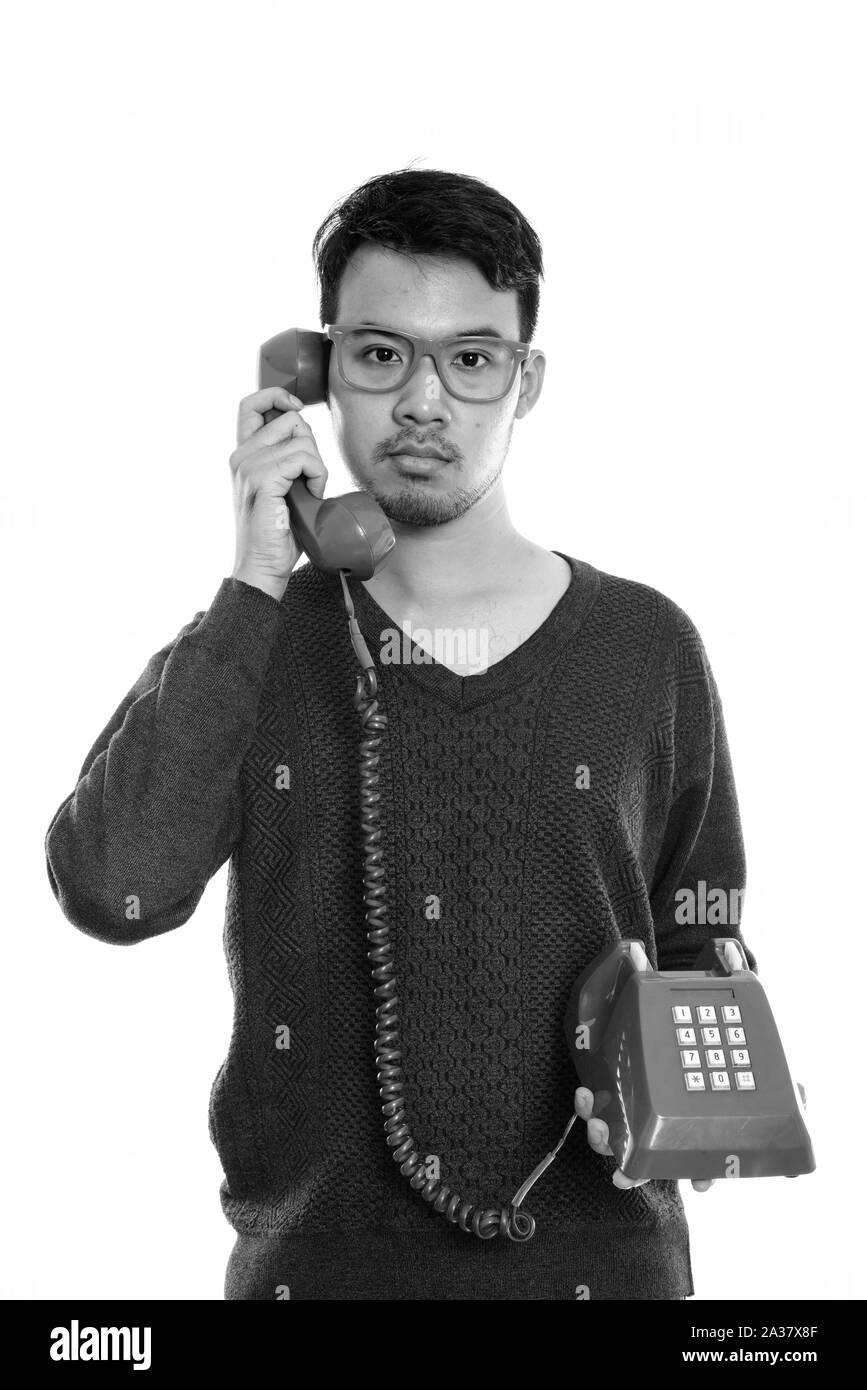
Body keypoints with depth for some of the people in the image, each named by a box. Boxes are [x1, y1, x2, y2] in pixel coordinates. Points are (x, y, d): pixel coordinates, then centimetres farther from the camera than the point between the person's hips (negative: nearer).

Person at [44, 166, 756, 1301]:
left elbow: (699, 950, 9)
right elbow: (110, 891, -16)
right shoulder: (249, 645, 0)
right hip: (311, 1257, 0)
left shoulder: (646, 649, 1)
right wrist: (254, 589, -16)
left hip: (599, 1255, 0)